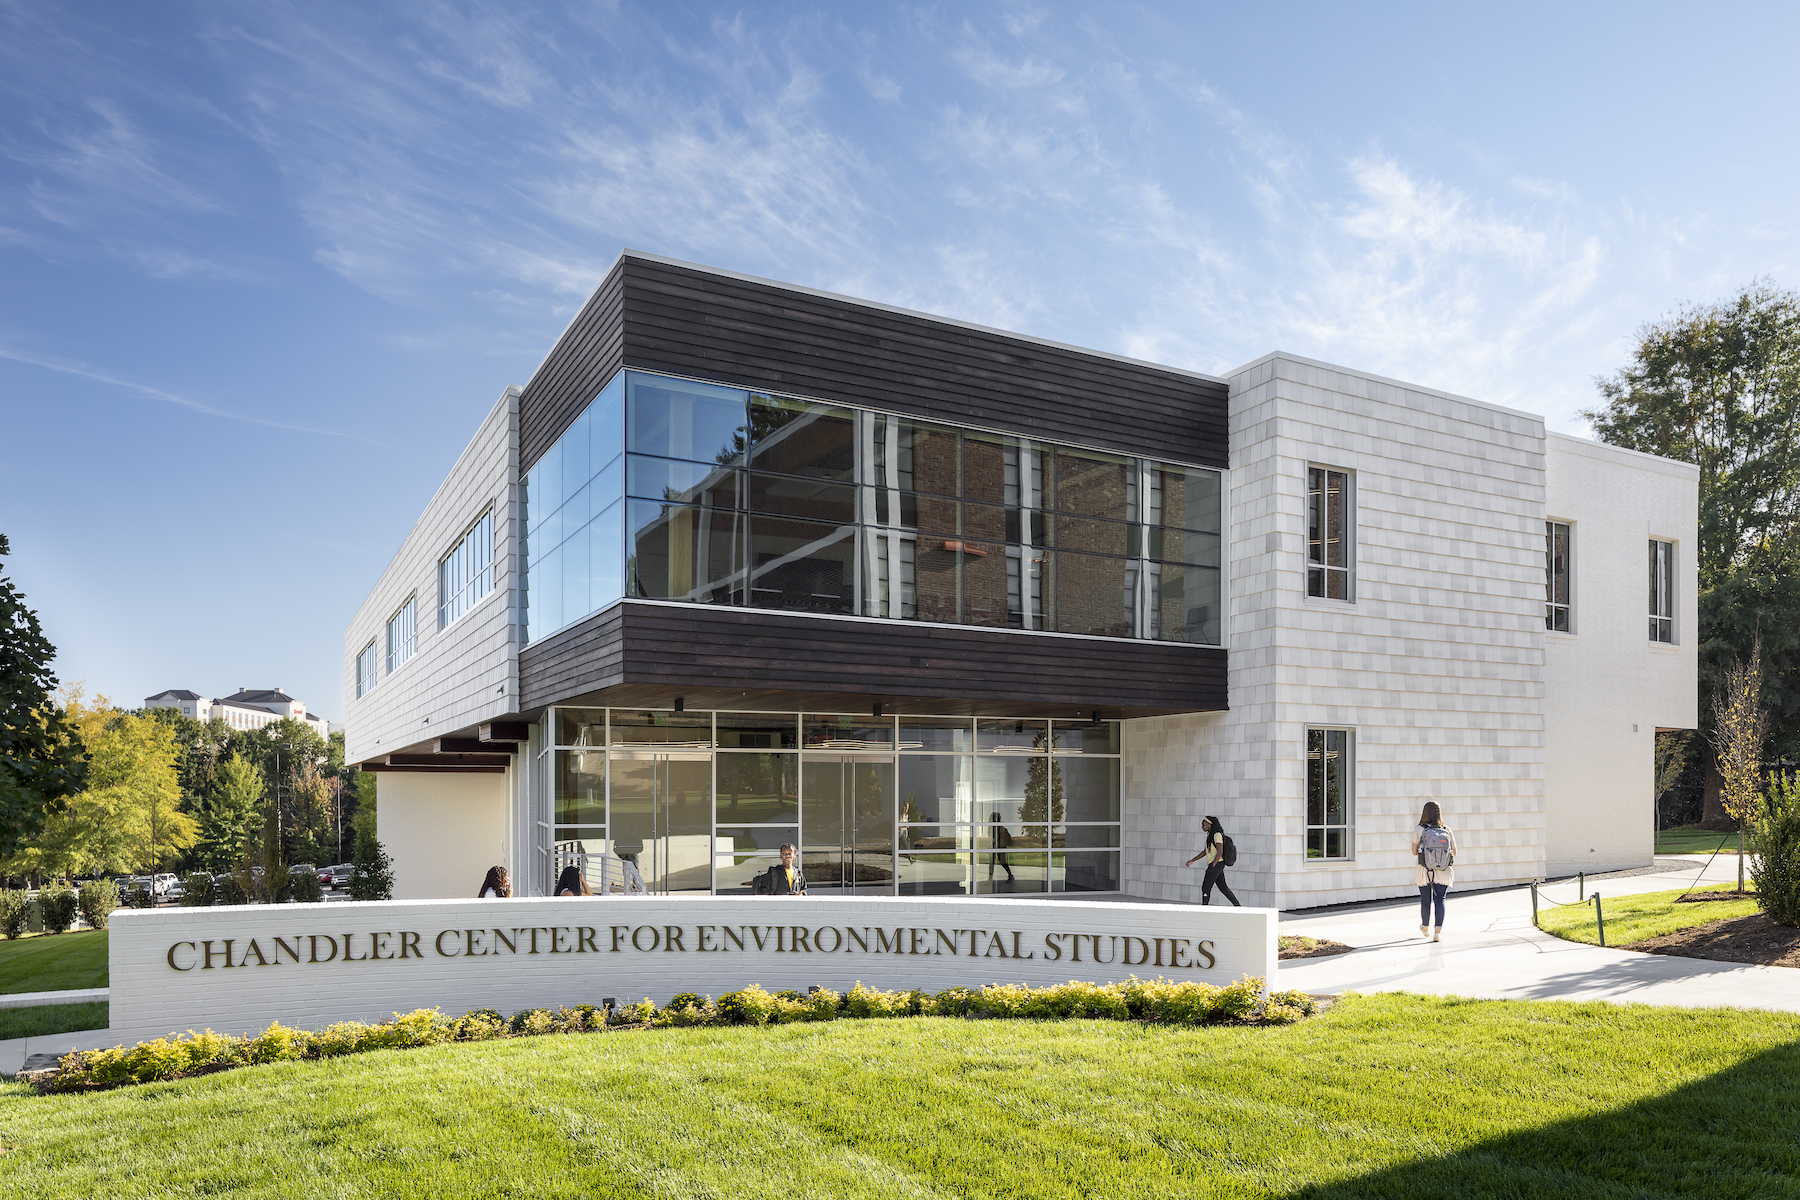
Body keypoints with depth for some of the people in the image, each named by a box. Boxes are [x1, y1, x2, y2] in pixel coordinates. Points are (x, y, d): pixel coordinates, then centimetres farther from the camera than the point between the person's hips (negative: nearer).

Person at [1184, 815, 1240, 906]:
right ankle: (1238, 906, 16)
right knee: (1223, 887, 13)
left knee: (1205, 888, -6)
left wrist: (1212, 866, -20)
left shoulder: (1217, 835, -12)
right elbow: (1205, 852, 21)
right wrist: (1192, 861, 18)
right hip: (1217, 865, 10)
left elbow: (1220, 852, -19)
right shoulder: (1210, 835, 16)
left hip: (1217, 864, -10)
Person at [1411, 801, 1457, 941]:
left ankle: (1425, 928, 32)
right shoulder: (1447, 830, -1)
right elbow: (1454, 852, 6)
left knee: (1425, 900, 13)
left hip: (1424, 871, -1)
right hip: (1443, 872, 1)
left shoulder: (1418, 829, -8)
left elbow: (1414, 852, -5)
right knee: (1439, 900, 1)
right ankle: (1438, 931, -12)